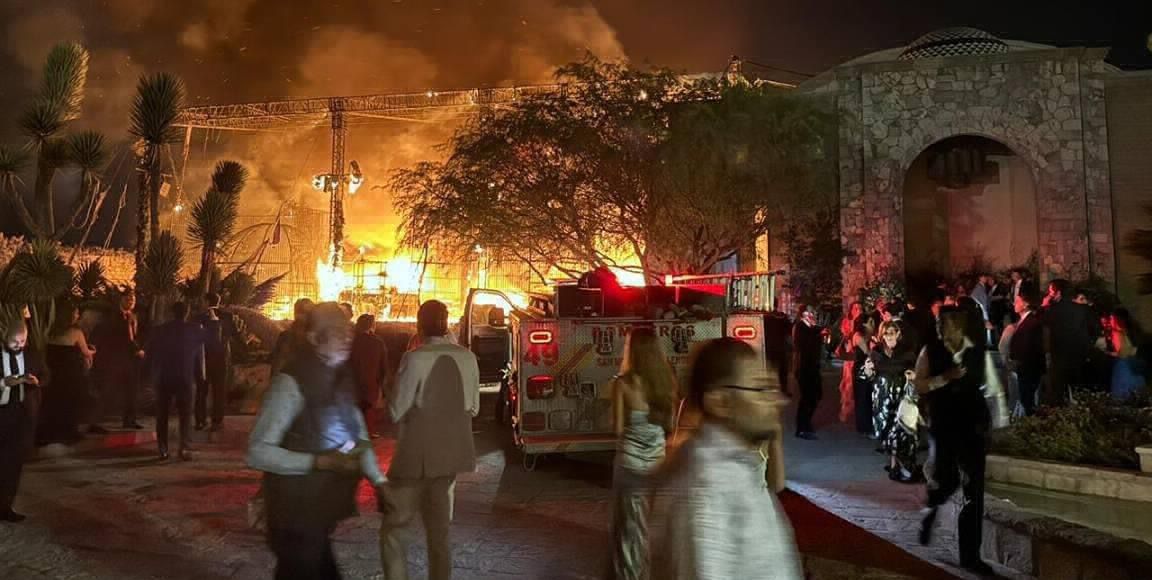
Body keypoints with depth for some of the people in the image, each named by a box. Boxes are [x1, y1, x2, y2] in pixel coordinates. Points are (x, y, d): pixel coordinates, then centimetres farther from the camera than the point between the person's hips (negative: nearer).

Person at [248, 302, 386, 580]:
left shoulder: (340, 379, 7)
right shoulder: (292, 382, -18)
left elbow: (357, 437, 14)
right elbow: (258, 452, -21)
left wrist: (378, 480, 3)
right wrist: (320, 462, -24)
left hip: (323, 508, 7)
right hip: (297, 511, -7)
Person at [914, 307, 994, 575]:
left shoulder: (979, 352, 4)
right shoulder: (931, 352, 0)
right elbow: (918, 385, -6)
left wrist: (994, 419, 1)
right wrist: (945, 378, -20)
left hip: (973, 426, 2)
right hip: (943, 427, -2)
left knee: (974, 491, 1)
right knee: (947, 481, -8)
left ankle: (970, 555, 10)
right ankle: (932, 507, 31)